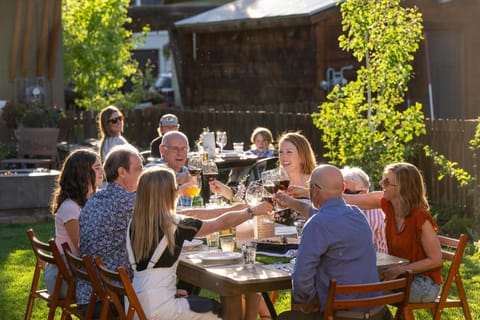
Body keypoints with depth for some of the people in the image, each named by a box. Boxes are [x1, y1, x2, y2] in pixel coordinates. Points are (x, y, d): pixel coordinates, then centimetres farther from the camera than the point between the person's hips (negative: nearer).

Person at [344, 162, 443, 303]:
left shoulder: (420, 218, -23)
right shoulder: (387, 203, -5)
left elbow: (436, 260, -17)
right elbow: (348, 200, 0)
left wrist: (398, 270, -22)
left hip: (424, 283, -6)